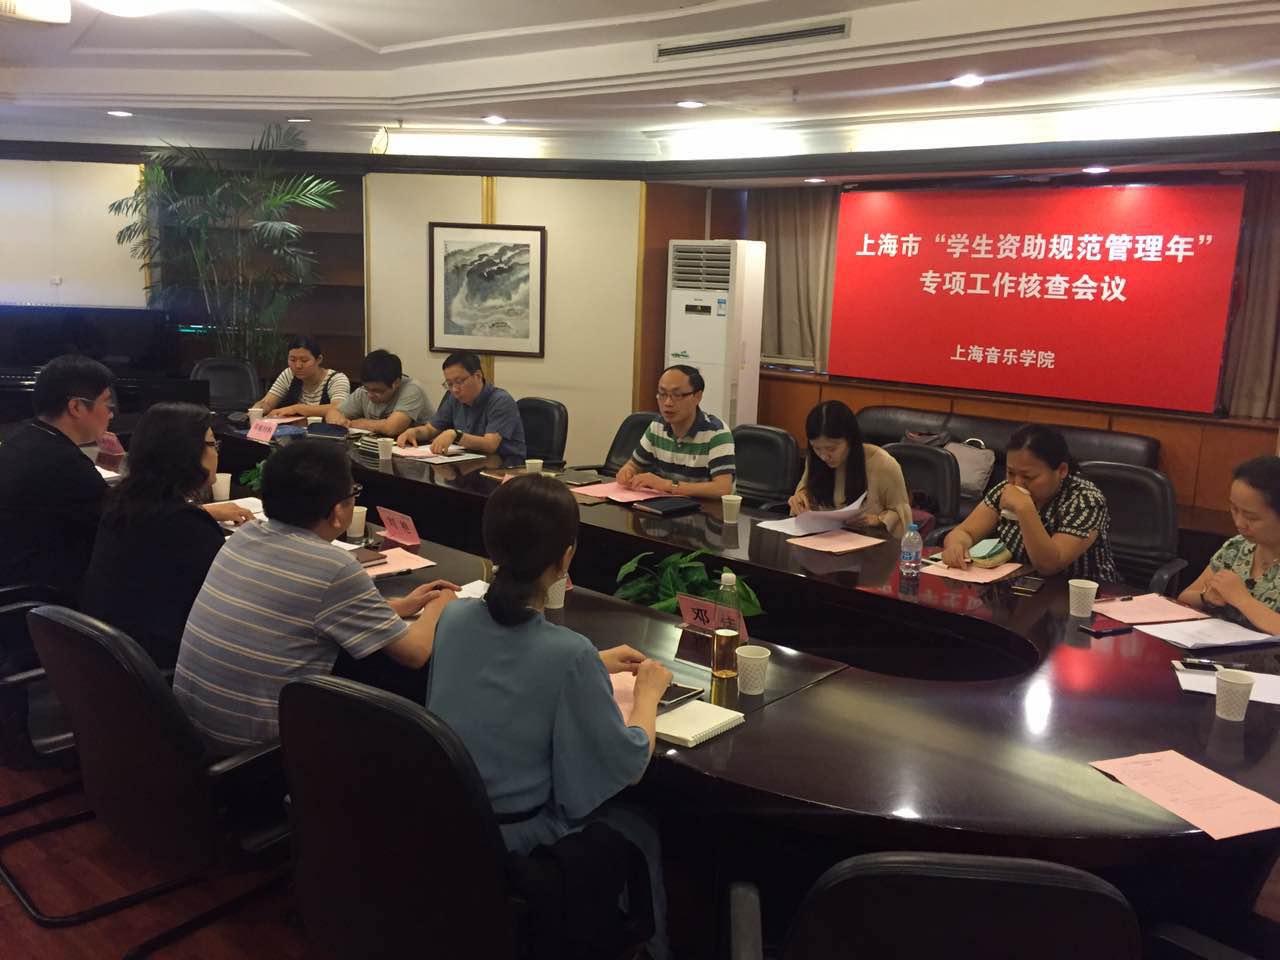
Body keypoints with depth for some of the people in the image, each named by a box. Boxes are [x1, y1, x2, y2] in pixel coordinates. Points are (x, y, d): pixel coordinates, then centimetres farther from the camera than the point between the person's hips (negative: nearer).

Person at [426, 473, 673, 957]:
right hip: (521, 841, -6)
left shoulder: (454, 618, -11)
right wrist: (648, 692, 0)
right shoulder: (569, 653, -29)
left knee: (616, 820, 31)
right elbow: (629, 766, -16)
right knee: (642, 836, 25)